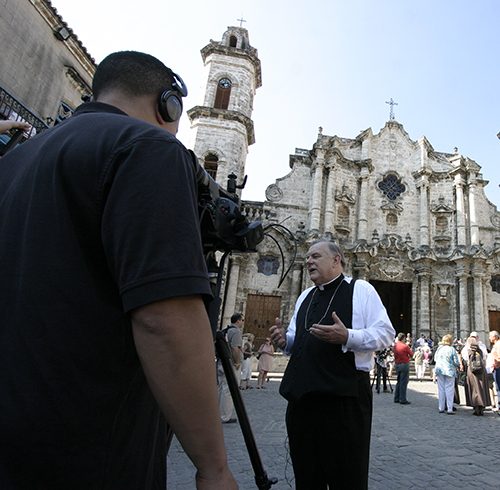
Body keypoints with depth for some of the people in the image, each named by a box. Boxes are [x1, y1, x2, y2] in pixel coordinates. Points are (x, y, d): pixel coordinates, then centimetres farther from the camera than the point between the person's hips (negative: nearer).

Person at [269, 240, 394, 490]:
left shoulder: (361, 289, 2)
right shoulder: (305, 296, 21)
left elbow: (385, 333, -6)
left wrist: (347, 337, -22)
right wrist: (285, 340, 4)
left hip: (344, 397, -6)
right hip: (302, 397, 6)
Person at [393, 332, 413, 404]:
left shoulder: (394, 346, 5)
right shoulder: (405, 346, -13)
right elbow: (412, 355, -2)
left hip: (397, 365, 6)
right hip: (404, 364, -6)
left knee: (399, 382, 15)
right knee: (404, 382, -2)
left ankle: (396, 398, 17)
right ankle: (403, 400, 1)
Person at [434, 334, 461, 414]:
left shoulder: (439, 348, 5)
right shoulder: (452, 349, -9)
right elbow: (456, 362, -8)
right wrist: (458, 366, 12)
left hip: (440, 370, 4)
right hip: (449, 371, -4)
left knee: (441, 389, 10)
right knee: (449, 389, 0)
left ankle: (441, 408, 15)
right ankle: (449, 409, 1)